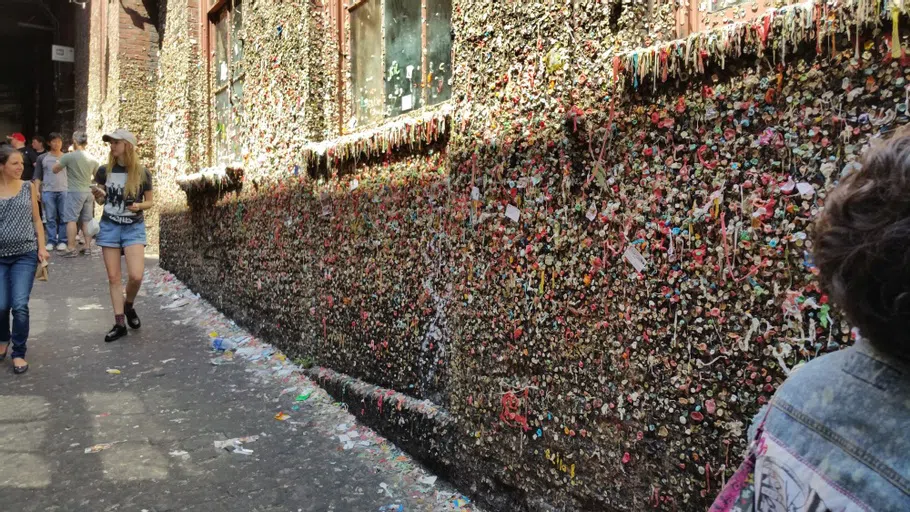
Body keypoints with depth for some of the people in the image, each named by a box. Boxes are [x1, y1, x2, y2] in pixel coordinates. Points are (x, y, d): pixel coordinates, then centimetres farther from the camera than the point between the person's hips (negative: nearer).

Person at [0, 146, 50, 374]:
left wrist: (41, 247, -3)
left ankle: (19, 353, 7)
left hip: (25, 255, 0)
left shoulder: (29, 187, 2)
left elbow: (36, 220, 7)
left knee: (20, 306, -9)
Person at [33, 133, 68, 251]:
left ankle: (62, 241, 3)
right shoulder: (42, 158, 8)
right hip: (48, 191, 0)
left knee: (64, 217, -2)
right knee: (50, 218, 1)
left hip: (64, 191, 0)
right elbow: (38, 176, 10)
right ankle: (51, 241, 5)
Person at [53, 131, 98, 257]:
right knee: (86, 220, 10)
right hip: (88, 191, 5)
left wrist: (62, 165, 14)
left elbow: (55, 170, -1)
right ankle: (88, 246, 12)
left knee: (71, 219, -3)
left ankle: (71, 248, -5)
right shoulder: (92, 159, 6)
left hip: (74, 192, -5)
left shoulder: (69, 156, -11)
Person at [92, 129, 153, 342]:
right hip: (109, 226, 2)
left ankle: (129, 306, 16)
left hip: (134, 227, -2)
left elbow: (150, 201, 5)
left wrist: (139, 206, -15)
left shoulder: (142, 173, -5)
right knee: (113, 277, 4)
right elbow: (100, 201, 9)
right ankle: (119, 324, 13)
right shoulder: (104, 171, 0)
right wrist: (97, 195, -12)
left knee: (136, 275, -16)